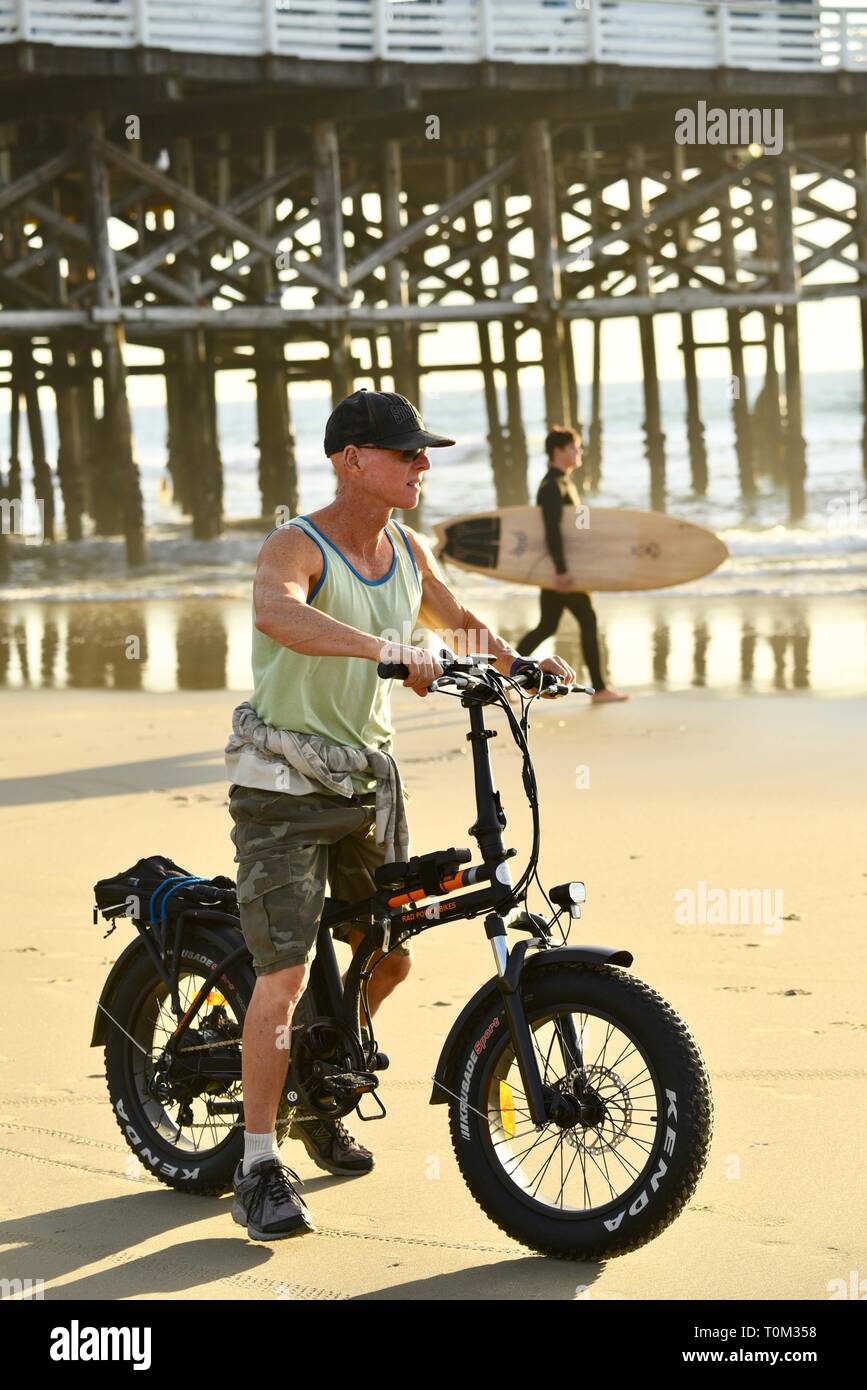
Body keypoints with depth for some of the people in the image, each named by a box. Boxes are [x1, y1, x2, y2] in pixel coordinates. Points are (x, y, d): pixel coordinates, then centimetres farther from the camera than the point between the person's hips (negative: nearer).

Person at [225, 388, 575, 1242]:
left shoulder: (406, 551, 6)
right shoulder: (296, 547, -18)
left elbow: (455, 619, 27)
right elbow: (276, 612, -42)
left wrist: (522, 664, 12)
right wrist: (388, 649, -52)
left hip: (369, 778, 7)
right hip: (285, 786, -7)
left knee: (389, 957, 14)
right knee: (284, 973, -13)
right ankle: (258, 1171, -4)